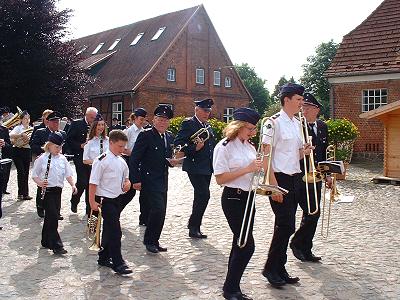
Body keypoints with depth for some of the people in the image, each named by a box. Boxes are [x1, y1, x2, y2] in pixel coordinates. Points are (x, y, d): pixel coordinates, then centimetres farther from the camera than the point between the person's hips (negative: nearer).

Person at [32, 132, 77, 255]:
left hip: (58, 190, 5)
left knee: (50, 217, 15)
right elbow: (34, 175, -2)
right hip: (47, 191, -5)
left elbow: (68, 174, 7)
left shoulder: (62, 159, 7)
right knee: (52, 217, -8)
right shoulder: (42, 159, -6)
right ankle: (57, 245, -6)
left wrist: (73, 185, -8)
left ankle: (46, 241, 28)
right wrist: (40, 183, -20)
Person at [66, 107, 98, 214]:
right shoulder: (76, 124, -2)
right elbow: (69, 139, -5)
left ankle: (89, 207, 15)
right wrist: (80, 146, -16)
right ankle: (74, 202, 16)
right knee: (82, 181, -9)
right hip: (80, 157, -3)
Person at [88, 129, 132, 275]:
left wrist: (127, 183, 1)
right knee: (115, 231, -9)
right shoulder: (101, 160, -14)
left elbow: (126, 177, 24)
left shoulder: (122, 161, 10)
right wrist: (92, 202, -16)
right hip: (106, 200, -8)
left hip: (118, 198, 8)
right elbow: (93, 182, -14)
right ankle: (118, 263, -2)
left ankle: (104, 257, 30)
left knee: (109, 230, 17)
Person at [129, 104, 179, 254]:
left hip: (163, 180, 7)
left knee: (160, 212, 9)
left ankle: (154, 241, 22)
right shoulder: (145, 135, -11)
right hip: (149, 179, -7)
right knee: (158, 208, -16)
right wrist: (136, 180, -16)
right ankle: (149, 240, 2)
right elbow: (134, 159, -12)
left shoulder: (169, 137, 11)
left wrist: (171, 162, -1)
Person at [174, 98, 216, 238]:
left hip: (207, 167, 8)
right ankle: (194, 228, -2)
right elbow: (178, 144, -15)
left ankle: (193, 223, 28)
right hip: (195, 167, -8)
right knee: (204, 195, -14)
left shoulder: (208, 126, 16)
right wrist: (194, 148, -25)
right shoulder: (188, 123, -8)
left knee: (200, 196, 14)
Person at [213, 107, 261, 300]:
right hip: (233, 198, -8)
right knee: (247, 245, -8)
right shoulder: (224, 147, -12)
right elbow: (220, 179, -16)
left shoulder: (249, 146, 11)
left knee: (240, 244, 12)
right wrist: (247, 170, -21)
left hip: (248, 196, 8)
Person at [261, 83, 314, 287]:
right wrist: (273, 184, -19)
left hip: (295, 179, 8)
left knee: (286, 226, 11)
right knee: (286, 225, -7)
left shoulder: (297, 123, 14)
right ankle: (270, 268, 9)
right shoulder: (273, 122, -10)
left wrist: (304, 152, -1)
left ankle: (280, 269, 22)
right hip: (280, 178, -8)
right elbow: (266, 155, -14)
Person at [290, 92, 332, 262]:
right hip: (301, 177, -7)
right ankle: (297, 242, 12)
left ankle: (306, 250, 23)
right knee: (312, 213, -10)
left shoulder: (322, 127, 11)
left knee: (313, 214, 11)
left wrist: (327, 174, 16)